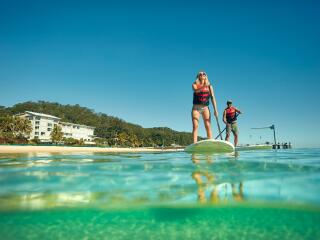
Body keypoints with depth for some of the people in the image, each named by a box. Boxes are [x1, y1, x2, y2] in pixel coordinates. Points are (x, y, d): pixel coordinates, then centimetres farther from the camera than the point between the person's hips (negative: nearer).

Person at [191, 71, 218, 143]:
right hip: (196, 108, -1)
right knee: (195, 126, -12)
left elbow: (213, 98, 2)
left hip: (205, 108, 2)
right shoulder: (195, 84, 7)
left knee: (208, 126, -9)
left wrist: (215, 110, -8)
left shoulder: (209, 86, 10)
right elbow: (196, 90, -18)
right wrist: (203, 87, -37)